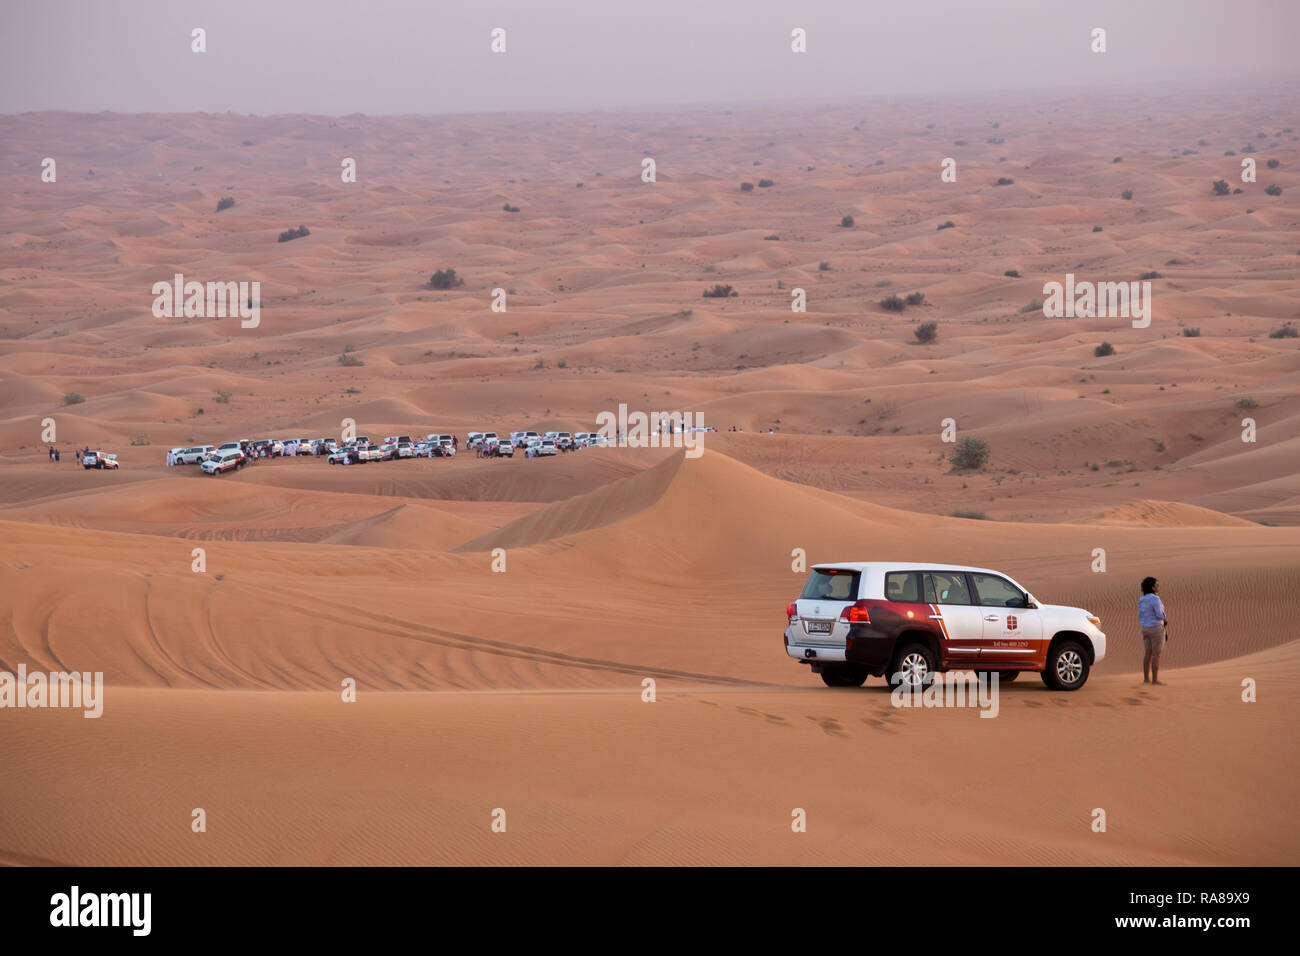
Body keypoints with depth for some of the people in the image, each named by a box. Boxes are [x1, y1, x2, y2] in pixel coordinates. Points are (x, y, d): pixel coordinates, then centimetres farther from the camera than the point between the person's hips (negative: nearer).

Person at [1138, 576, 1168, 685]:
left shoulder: (1141, 600, 7)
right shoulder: (1155, 599, -17)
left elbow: (1141, 617, 11)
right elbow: (1160, 615, -19)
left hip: (1146, 629, 7)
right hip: (1156, 629, -7)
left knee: (1148, 654, 12)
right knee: (1157, 655, -2)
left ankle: (1145, 678, 12)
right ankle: (1155, 679, -1)